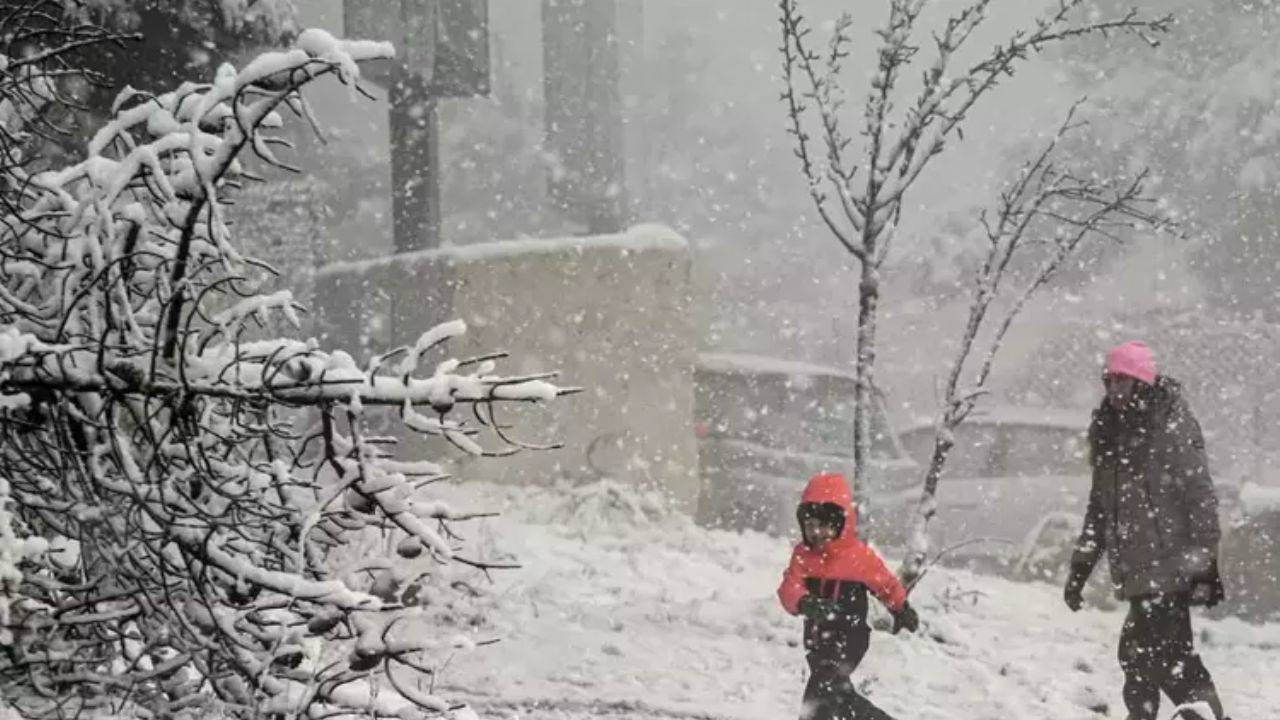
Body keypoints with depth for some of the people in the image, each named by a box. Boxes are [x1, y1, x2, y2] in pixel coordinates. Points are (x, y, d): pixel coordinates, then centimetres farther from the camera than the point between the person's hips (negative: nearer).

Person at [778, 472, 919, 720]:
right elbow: (789, 589, -17)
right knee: (839, 696, 19)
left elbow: (886, 583, 6)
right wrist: (805, 604, -40)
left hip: (849, 637, -6)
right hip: (817, 638, 6)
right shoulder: (803, 554, -2)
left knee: (821, 691, -22)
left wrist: (902, 610, 22)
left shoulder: (859, 555, -12)